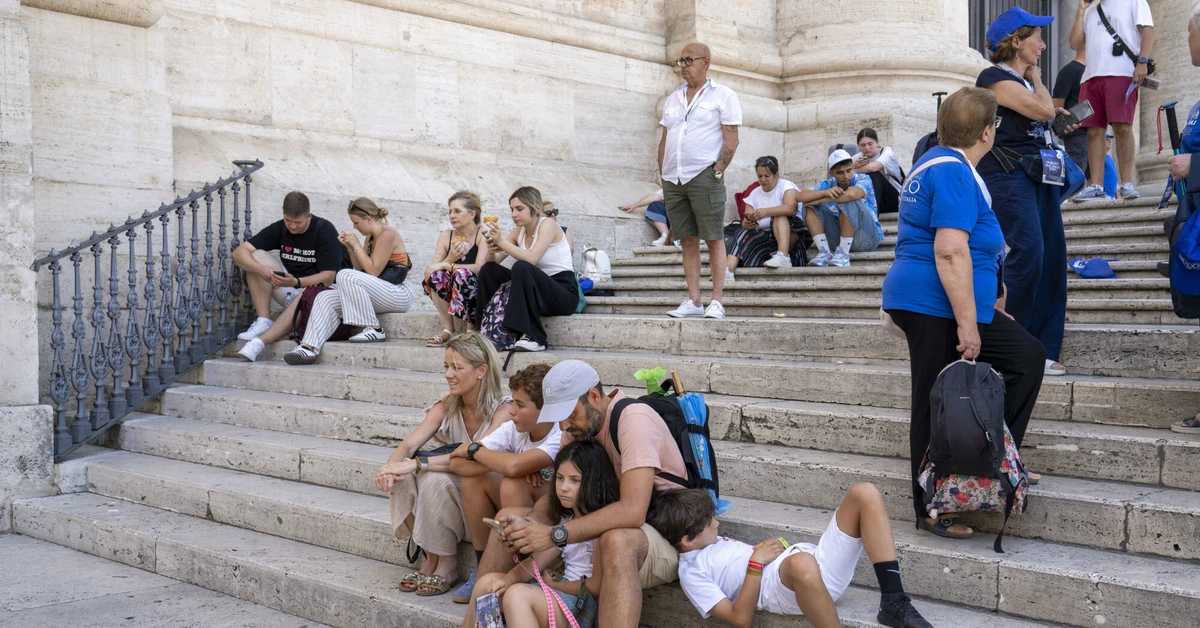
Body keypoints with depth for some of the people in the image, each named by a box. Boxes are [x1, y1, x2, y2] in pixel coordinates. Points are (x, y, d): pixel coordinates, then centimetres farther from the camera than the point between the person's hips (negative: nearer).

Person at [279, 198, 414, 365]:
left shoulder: (387, 233, -11)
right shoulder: (371, 237, 17)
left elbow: (373, 271, -16)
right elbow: (361, 269, 17)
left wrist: (357, 245, -8)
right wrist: (350, 247, 5)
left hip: (398, 295, -9)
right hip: (380, 294, 9)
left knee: (346, 275, -28)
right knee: (326, 298, -7)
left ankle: (374, 330, -22)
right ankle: (309, 348, -20)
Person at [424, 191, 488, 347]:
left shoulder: (482, 234, -7)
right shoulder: (445, 236, 6)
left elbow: (479, 268, -23)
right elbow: (432, 268, -5)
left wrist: (445, 265, -27)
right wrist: (449, 259, -25)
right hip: (453, 298, 4)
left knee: (462, 274, -31)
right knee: (435, 275, -22)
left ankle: (471, 329, -17)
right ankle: (448, 329, -15)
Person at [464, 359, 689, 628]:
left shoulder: (633, 418, -22)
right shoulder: (579, 428, 3)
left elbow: (632, 511, -33)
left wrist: (554, 535, -32)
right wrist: (527, 521, -18)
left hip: (664, 537, -8)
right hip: (607, 528, 8)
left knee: (617, 540, -42)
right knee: (509, 519, 3)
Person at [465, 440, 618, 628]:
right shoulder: (567, 519, 15)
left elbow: (596, 586, -15)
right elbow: (537, 560, 8)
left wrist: (552, 584, -2)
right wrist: (509, 578, -11)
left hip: (585, 609, -9)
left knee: (518, 594, -29)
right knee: (487, 583, 4)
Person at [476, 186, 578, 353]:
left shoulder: (548, 224, -10)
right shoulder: (519, 232, 10)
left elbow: (532, 259, -27)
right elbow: (491, 261, 6)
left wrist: (501, 242, -27)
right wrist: (491, 250, -17)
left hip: (564, 293, -7)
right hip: (536, 290, 7)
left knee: (521, 267, -33)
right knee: (487, 270, -2)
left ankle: (534, 338, -33)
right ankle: (488, 332, -2)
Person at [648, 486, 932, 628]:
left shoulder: (715, 542, 29)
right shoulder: (692, 572, 2)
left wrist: (767, 548, 13)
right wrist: (756, 563, -11)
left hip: (814, 561, 9)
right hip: (781, 590, -9)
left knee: (864, 493, -10)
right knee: (801, 563, -48)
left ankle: (893, 602, -15)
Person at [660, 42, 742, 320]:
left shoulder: (723, 95, 2)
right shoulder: (673, 99, 20)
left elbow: (731, 140, -4)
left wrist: (717, 170, -13)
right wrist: (663, 173, 9)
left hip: (704, 176, -6)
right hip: (673, 179, 6)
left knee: (714, 238, -6)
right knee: (688, 240, 6)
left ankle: (716, 302, -4)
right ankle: (693, 301, 8)